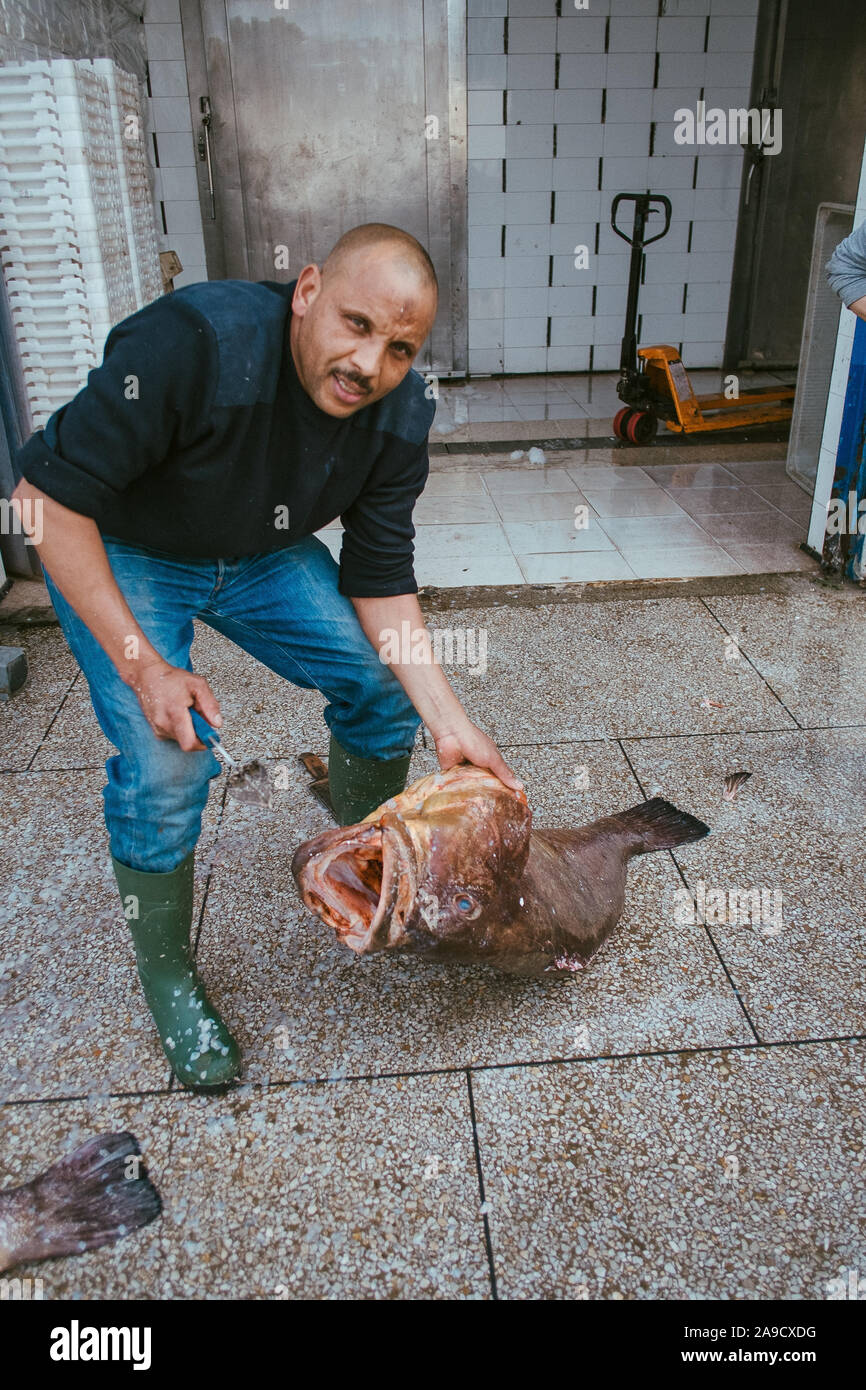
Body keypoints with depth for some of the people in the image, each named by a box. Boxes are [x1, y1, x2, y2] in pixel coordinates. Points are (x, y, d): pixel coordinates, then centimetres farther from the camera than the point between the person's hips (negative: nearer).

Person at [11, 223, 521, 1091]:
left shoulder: (400, 415, -17)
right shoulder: (193, 345, -35)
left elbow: (381, 580, -11)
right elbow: (48, 497, -29)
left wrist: (450, 724, -18)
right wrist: (143, 665, -32)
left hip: (262, 555, 5)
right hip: (119, 554, -4)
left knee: (386, 684, -4)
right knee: (164, 762, -19)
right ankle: (166, 980, 8)